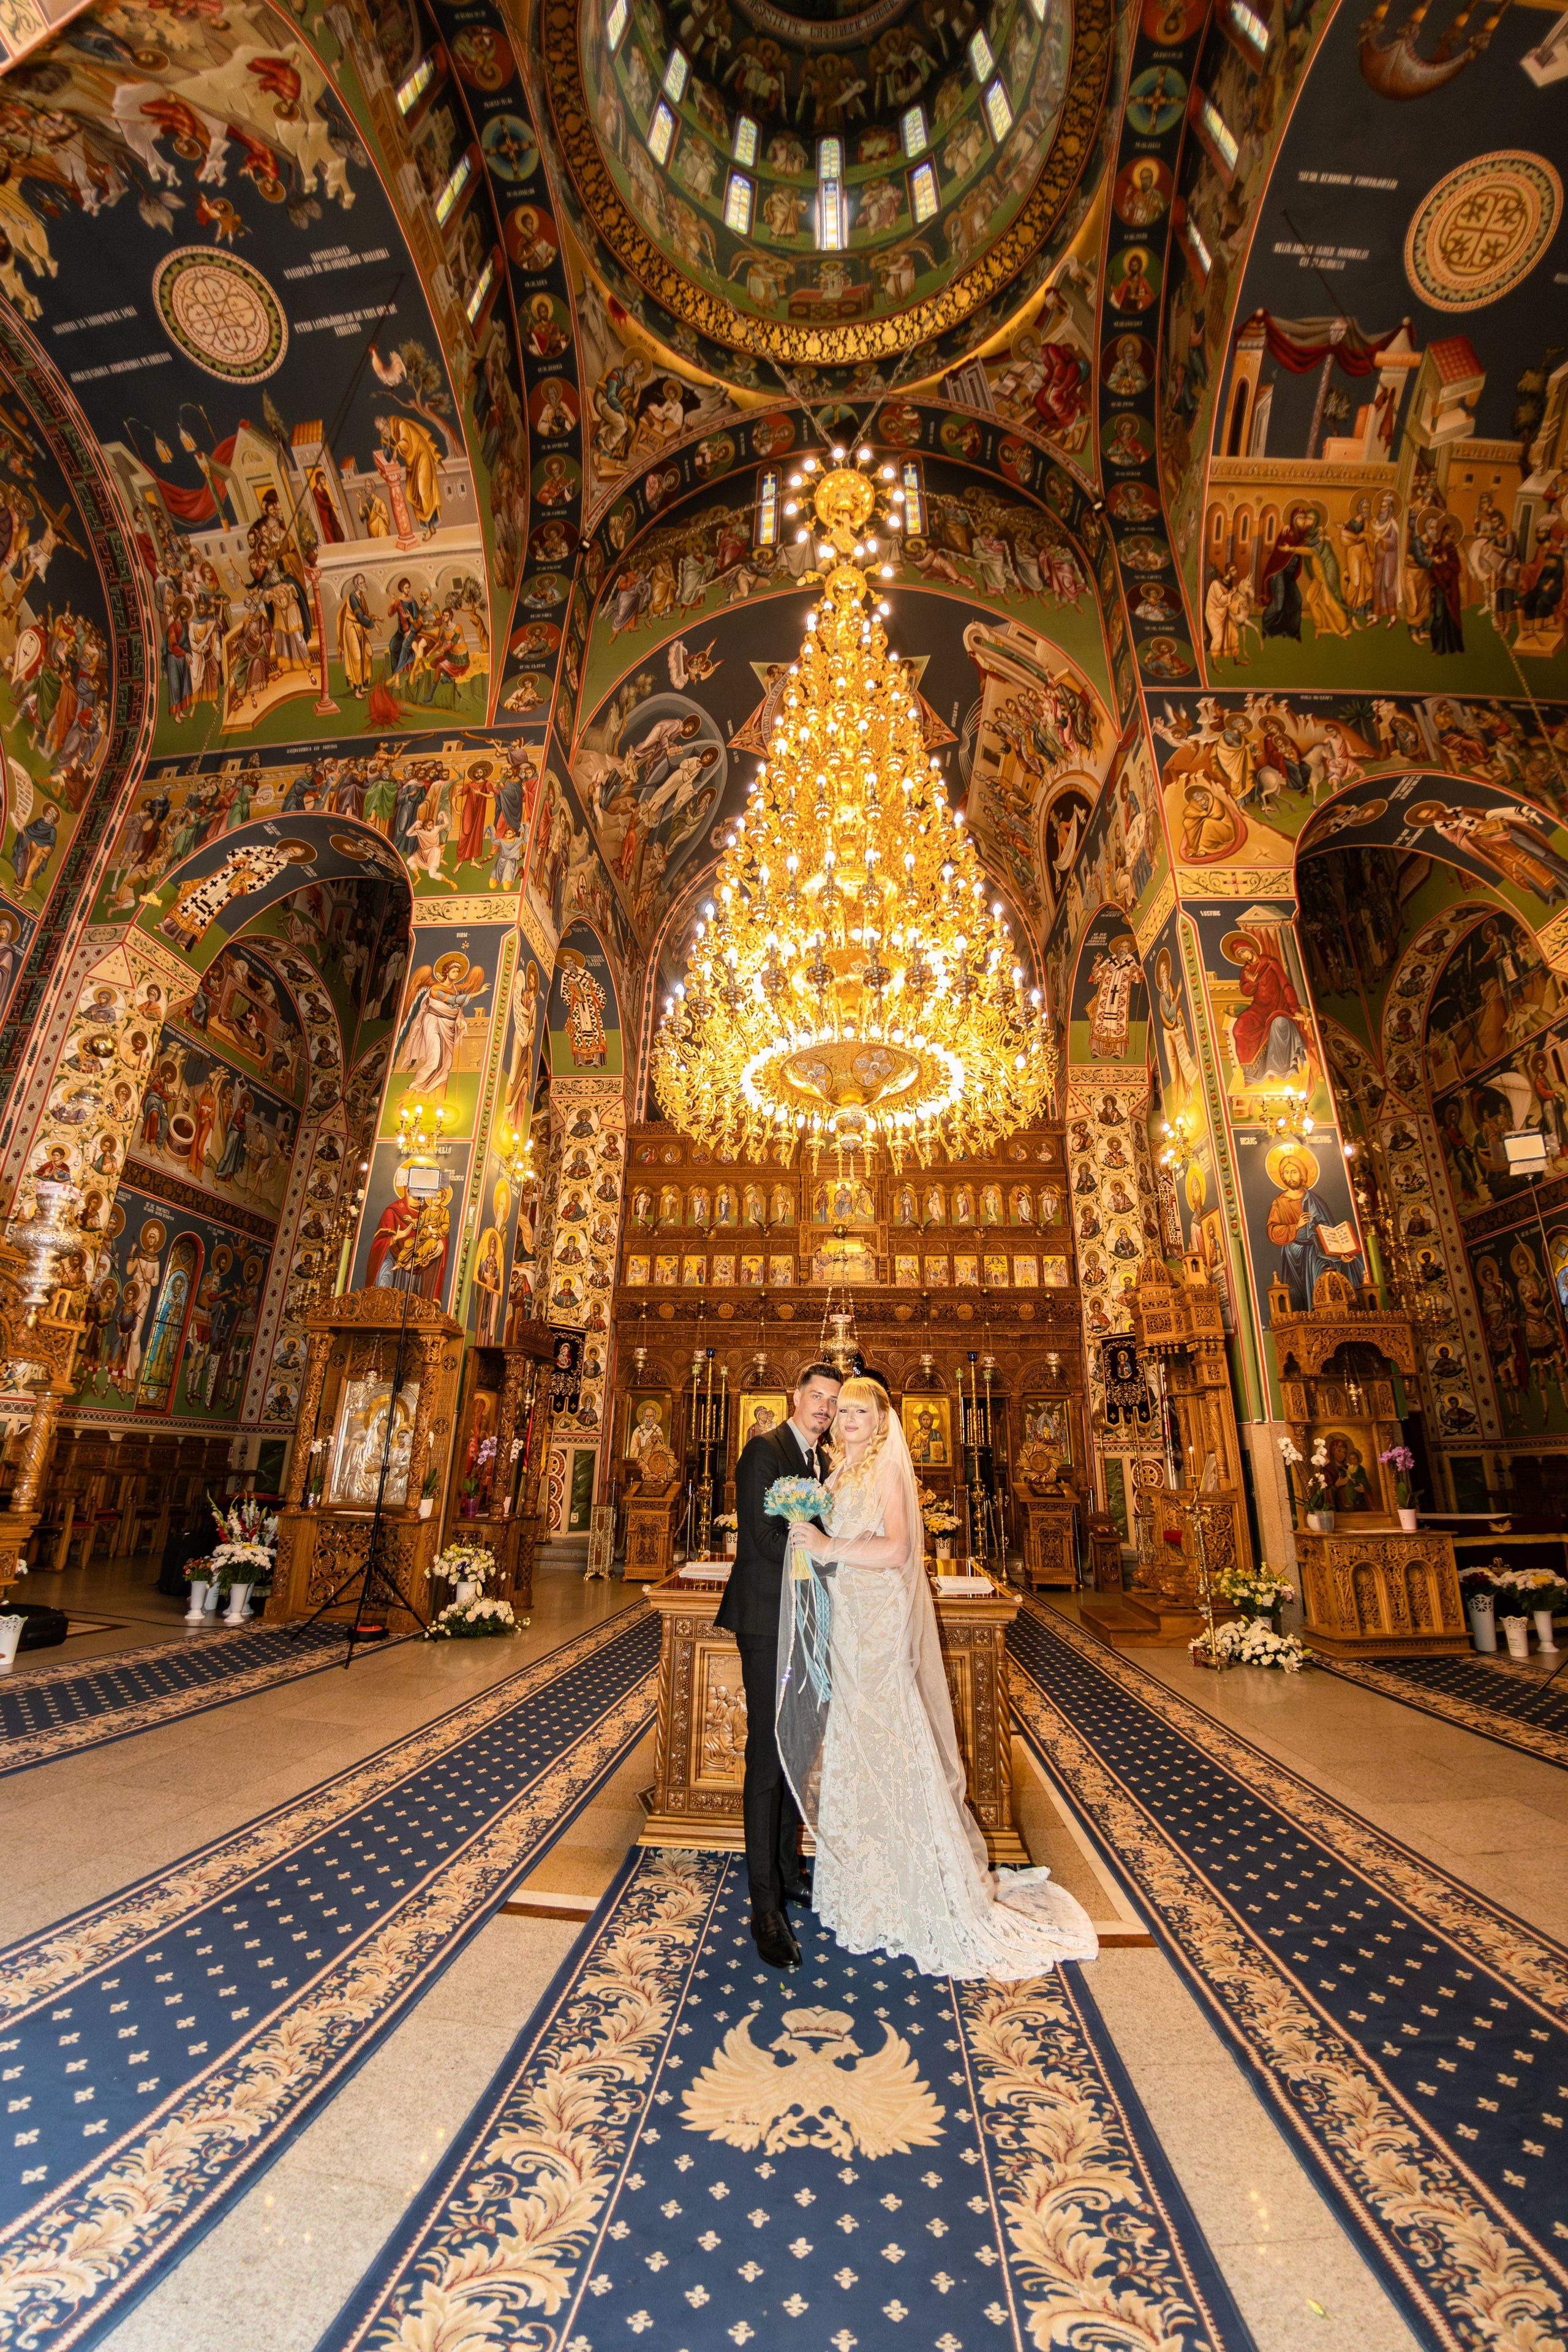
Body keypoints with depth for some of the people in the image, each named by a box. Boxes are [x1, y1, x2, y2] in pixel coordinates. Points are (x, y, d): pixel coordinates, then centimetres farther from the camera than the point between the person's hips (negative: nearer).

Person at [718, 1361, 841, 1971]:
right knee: (767, 1757, -1)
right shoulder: (764, 1449, -14)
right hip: (767, 1622, -8)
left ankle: (787, 1869, 34)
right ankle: (766, 1904, 11)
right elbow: (763, 1539, -20)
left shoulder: (819, 1460, 13)